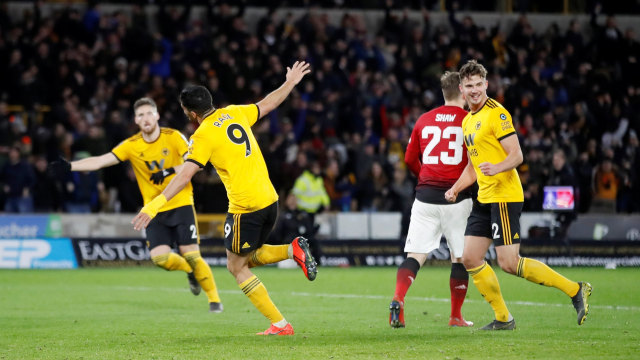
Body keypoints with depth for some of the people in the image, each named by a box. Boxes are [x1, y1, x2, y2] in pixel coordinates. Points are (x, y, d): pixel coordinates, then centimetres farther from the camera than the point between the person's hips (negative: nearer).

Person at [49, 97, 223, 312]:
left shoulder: (173, 137, -5)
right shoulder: (131, 146, -2)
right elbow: (100, 161, -7)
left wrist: (169, 171, -23)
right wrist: (70, 166, -17)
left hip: (181, 205, -2)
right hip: (155, 210, 2)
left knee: (191, 255, -11)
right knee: (159, 257, -14)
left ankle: (214, 298, 8)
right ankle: (189, 271, 19)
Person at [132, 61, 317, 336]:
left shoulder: (204, 135, -12)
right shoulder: (234, 114, 7)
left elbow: (185, 175, -20)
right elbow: (267, 105, 23)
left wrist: (155, 204, -23)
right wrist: (290, 82, 40)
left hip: (245, 207, -8)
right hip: (270, 200, 8)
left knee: (236, 267, 7)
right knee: (248, 258, 25)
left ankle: (280, 324, 3)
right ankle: (294, 249, 3)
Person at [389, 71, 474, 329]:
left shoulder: (424, 120, 9)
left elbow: (410, 159, 14)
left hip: (425, 197, 3)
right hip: (457, 198, -3)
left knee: (415, 255, 0)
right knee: (460, 257, 9)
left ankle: (398, 300, -22)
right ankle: (456, 316, 11)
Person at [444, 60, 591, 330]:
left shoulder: (496, 113, -10)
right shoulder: (468, 120, 17)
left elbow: (517, 155, -16)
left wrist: (497, 168, -34)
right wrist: (456, 189, 14)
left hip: (504, 196, -9)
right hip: (484, 198, 9)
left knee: (509, 263, -12)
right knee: (470, 259, 3)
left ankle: (575, 290, -2)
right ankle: (503, 318, 11)